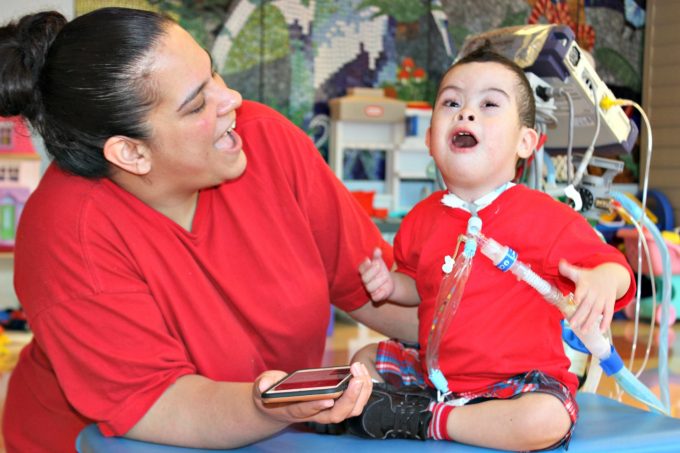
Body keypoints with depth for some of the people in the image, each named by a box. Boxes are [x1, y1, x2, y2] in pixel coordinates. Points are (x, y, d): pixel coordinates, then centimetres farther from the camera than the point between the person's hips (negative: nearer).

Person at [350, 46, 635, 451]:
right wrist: (391, 284, -2)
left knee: (546, 420, -34)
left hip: (518, 380, -5)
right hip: (435, 370, 5)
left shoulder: (547, 217, -12)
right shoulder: (423, 218, 4)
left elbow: (610, 263, -9)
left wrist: (604, 279, -33)